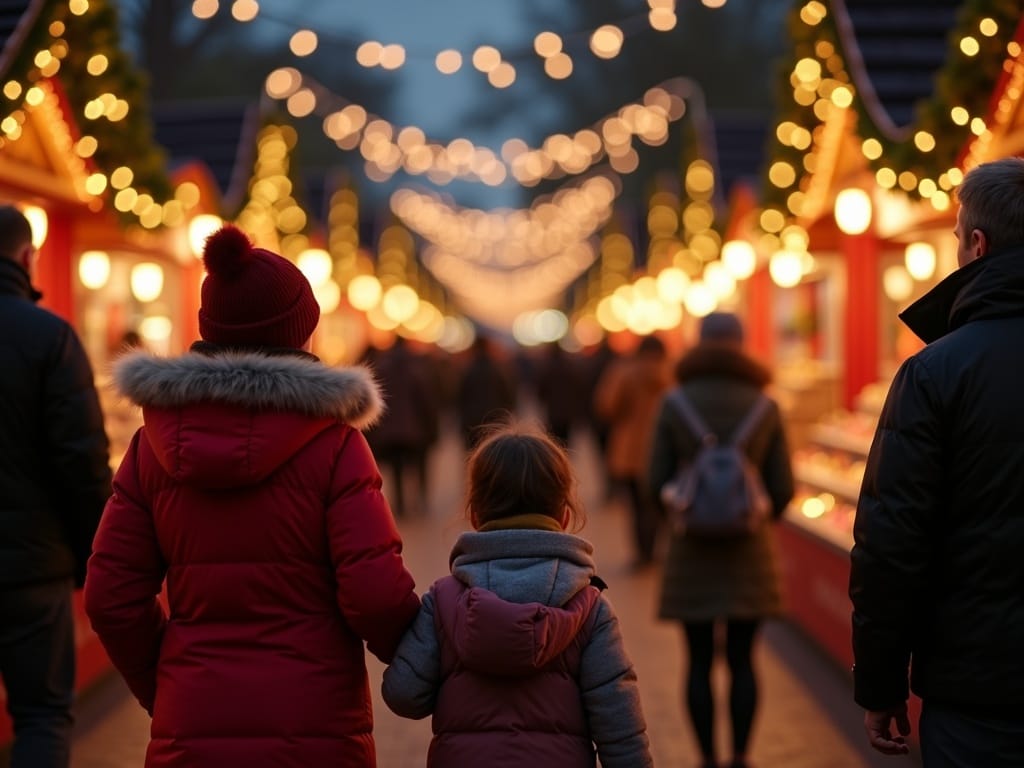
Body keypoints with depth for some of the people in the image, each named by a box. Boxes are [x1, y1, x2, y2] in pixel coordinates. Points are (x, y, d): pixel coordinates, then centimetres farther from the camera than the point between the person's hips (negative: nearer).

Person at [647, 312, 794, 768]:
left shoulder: (674, 404, -4)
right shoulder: (765, 406, -2)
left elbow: (658, 483, -3)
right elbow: (783, 489, 0)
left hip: (691, 550, 0)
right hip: (749, 552, 1)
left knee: (700, 662, 7)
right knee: (742, 660, 8)